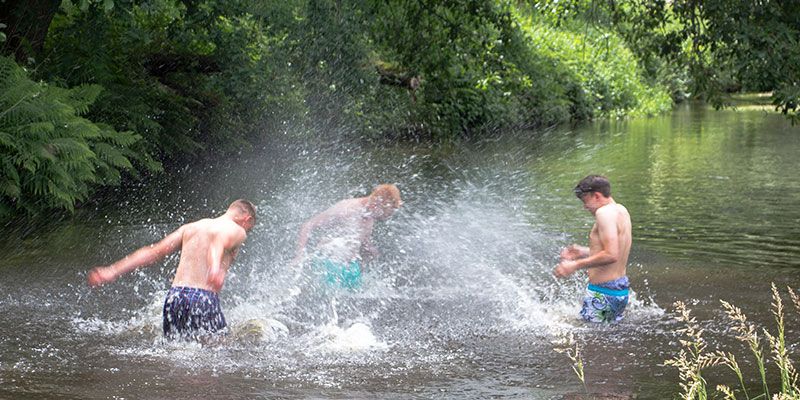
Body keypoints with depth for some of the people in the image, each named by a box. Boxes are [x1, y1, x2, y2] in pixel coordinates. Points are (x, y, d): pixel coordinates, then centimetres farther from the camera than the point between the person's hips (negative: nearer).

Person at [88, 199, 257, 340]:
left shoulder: (190, 227, 23)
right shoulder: (238, 231, 6)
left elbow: (154, 252, 16)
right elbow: (219, 243, -19)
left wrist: (113, 271, 13)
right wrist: (215, 269, -40)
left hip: (175, 295, 6)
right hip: (204, 299, -5)